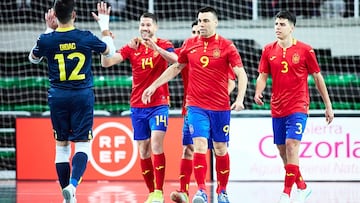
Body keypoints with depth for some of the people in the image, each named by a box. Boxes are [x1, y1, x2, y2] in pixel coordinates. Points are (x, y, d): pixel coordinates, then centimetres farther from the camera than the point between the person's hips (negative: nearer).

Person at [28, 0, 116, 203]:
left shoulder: (47, 40, -6)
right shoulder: (86, 37, -7)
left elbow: (33, 58, 18)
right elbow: (110, 51, 12)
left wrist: (48, 30, 21)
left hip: (58, 97, 1)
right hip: (83, 95, -1)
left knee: (62, 146, 11)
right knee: (82, 145, -1)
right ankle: (73, 184, -25)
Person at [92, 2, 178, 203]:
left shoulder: (164, 45, -2)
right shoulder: (132, 47, 5)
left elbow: (174, 60, -23)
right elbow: (106, 62, -6)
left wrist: (154, 46, -37)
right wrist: (105, 35, -19)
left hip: (159, 105, -3)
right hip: (137, 106, 3)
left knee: (156, 143, -18)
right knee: (144, 150, 4)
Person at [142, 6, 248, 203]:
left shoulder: (226, 46, -3)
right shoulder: (190, 44, 5)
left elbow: (241, 74, -6)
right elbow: (175, 67, 20)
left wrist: (239, 99, -20)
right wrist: (154, 85, 18)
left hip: (220, 106, -1)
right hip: (196, 105, 1)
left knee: (220, 149, 7)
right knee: (200, 146, -13)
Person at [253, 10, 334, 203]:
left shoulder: (304, 50, -4)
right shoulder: (268, 50, 5)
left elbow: (318, 77, 4)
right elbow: (262, 76, 6)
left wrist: (328, 105, 5)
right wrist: (258, 92, -16)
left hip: (298, 108, -5)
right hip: (277, 109, 5)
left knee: (291, 146, -19)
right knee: (282, 150, 9)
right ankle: (302, 187, 28)